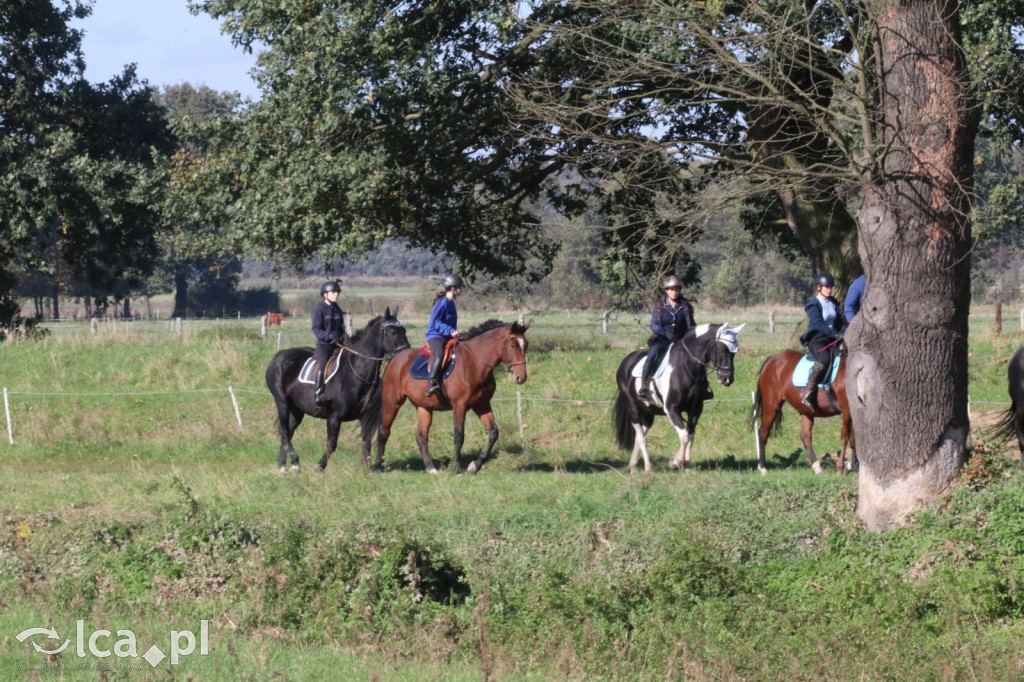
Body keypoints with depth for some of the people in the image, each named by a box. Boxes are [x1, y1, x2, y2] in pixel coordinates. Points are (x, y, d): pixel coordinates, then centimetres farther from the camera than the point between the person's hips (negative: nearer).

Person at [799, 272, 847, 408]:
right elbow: (818, 323, -19)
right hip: (817, 339, -7)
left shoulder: (834, 303, 17)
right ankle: (808, 393, -31)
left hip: (832, 340, 7)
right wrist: (835, 334, -30)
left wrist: (844, 333, -4)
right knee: (824, 359, -35)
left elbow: (840, 321, 17)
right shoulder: (813, 305, -6)